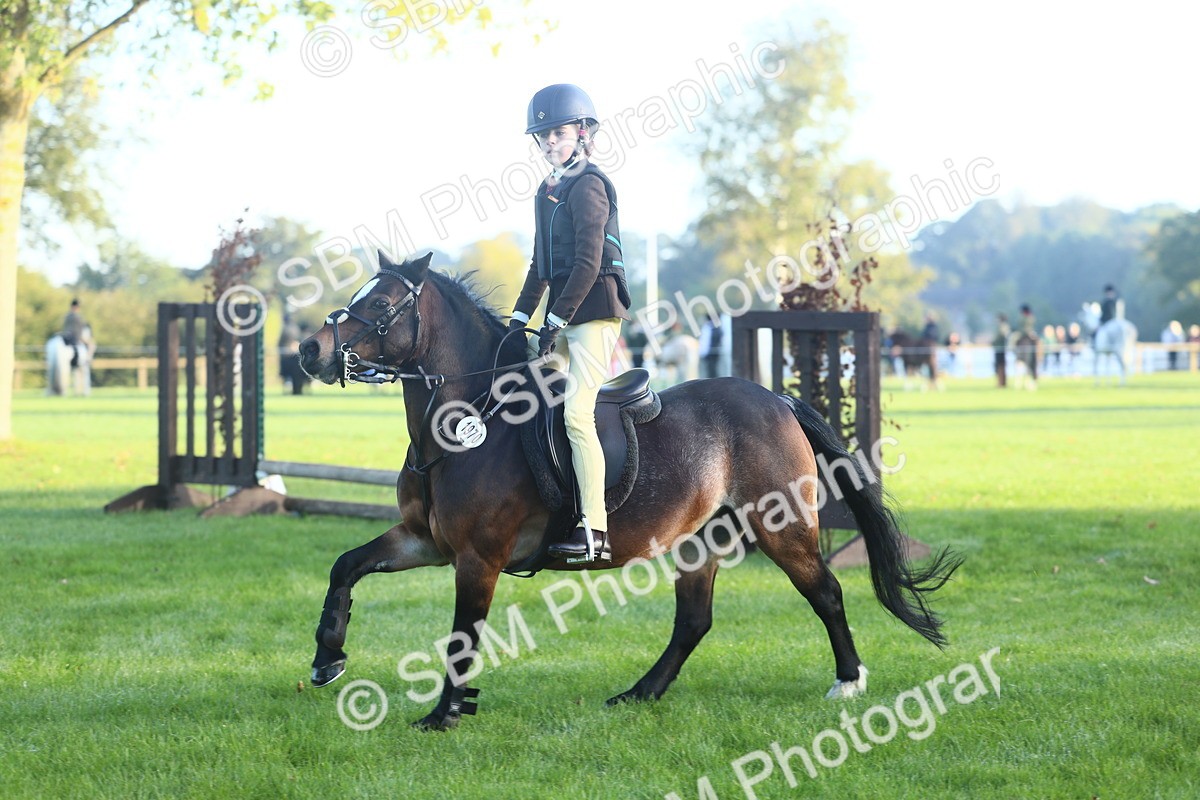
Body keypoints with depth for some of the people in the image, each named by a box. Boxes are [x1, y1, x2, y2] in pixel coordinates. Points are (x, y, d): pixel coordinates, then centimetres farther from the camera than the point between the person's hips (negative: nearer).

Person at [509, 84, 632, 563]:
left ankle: (594, 532, -20)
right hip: (564, 318, 10)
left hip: (594, 312, -10)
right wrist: (520, 319, 17)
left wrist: (556, 320, -18)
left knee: (576, 413, -17)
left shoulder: (588, 186, -11)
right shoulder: (548, 191, 17)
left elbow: (588, 264, -17)